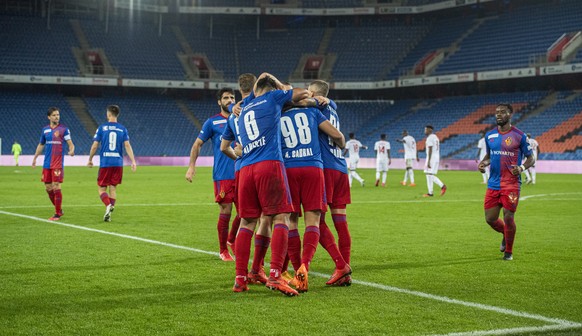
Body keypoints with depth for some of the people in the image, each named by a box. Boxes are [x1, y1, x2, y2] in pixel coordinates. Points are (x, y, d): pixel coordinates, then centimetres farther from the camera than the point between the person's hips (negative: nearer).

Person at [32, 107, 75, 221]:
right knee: (48, 188, 7)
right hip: (47, 163, 5)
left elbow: (70, 144, -7)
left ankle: (57, 214, -1)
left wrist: (71, 150, -28)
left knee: (56, 187, -9)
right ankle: (59, 209, 23)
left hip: (58, 164, -5)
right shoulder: (45, 129, 11)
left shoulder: (64, 129, -2)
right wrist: (35, 158, 24)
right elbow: (41, 144, 24)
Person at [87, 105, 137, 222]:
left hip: (105, 163, -2)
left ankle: (108, 205, -22)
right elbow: (127, 145, -4)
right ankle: (109, 212, 5)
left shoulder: (102, 128, -1)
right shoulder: (122, 129, 5)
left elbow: (94, 146, -1)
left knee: (102, 188, 5)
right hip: (118, 163, 2)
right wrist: (133, 161, -5)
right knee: (113, 188, 11)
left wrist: (90, 160, 11)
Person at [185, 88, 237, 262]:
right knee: (225, 211, -4)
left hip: (240, 173, 4)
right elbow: (197, 144, 5)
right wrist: (191, 166, -4)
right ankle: (223, 250, 9)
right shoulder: (212, 122, 3)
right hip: (222, 174, -4)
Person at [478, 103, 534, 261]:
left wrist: (521, 168, -17)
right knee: (490, 218, 3)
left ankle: (509, 252, 15)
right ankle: (505, 235, 36)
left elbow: (531, 158, 2)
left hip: (511, 184, -4)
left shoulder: (519, 136, -4)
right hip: (493, 184, 4)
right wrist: (483, 163, 1)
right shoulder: (489, 135, 9)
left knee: (508, 218, -6)